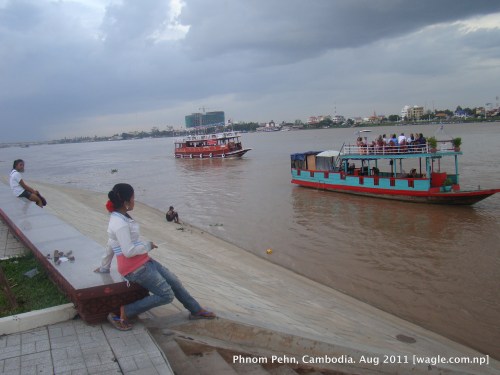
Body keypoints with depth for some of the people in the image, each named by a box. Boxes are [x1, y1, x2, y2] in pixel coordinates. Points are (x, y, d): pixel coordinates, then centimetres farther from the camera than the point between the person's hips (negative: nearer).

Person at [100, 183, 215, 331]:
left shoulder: (119, 217, 8)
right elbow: (128, 251, -26)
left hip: (143, 262, 10)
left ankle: (196, 310, 27)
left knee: (174, 281, 12)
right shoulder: (120, 223, -23)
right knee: (167, 295, -8)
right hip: (135, 269, -10)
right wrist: (148, 246, -10)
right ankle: (122, 313, -4)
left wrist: (104, 267, 25)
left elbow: (111, 246, 17)